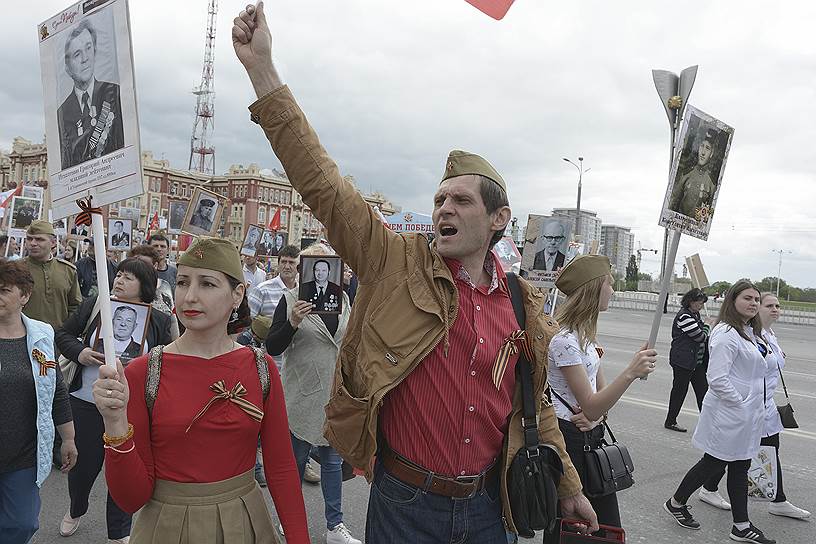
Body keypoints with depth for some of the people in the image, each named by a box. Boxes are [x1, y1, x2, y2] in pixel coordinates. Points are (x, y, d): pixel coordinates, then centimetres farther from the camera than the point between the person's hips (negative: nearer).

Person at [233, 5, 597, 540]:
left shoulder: (524, 305, -2)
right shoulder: (398, 264, -9)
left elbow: (536, 404, 10)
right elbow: (323, 184, -16)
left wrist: (569, 486, 15)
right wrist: (263, 69, -20)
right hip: (404, 501, -2)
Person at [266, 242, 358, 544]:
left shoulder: (344, 298, 4)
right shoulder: (291, 298, -8)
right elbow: (272, 347, -12)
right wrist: (292, 323, -28)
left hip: (336, 394, 4)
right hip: (302, 393, -3)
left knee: (333, 460, 13)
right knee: (297, 459, 12)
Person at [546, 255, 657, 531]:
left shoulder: (584, 333, 11)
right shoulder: (564, 340, -21)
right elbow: (591, 408, -22)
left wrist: (597, 412, -8)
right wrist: (630, 373, -34)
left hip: (591, 434, 9)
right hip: (569, 438, -9)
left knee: (609, 527, 12)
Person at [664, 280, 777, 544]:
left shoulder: (751, 333, 12)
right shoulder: (726, 333, -19)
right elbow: (717, 379, -25)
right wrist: (740, 404, -18)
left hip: (748, 416, 9)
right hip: (729, 415, -9)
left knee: (740, 468, 14)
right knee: (714, 463, 5)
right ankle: (676, 503, 24)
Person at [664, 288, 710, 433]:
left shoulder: (695, 315, 12)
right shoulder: (684, 316, -18)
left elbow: (702, 336, 22)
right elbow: (700, 336, -19)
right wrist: (706, 327, 2)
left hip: (697, 360, 9)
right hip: (683, 361, -9)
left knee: (702, 389, 7)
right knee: (679, 390, 1)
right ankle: (670, 421, 14)